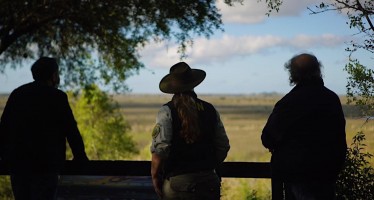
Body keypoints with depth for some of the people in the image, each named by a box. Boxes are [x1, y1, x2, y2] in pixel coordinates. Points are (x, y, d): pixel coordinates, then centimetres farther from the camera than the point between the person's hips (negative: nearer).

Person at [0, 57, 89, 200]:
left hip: (17, 163, 5)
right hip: (45, 165, -5)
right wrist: (80, 157, 7)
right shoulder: (57, 97, -5)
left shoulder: (17, 94, 9)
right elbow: (71, 130, -4)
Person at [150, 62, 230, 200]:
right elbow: (223, 147, 10)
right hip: (209, 180, 4)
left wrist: (155, 177, -1)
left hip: (177, 181, -4)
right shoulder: (210, 110, 7)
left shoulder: (167, 112, -7)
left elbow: (160, 150, -13)